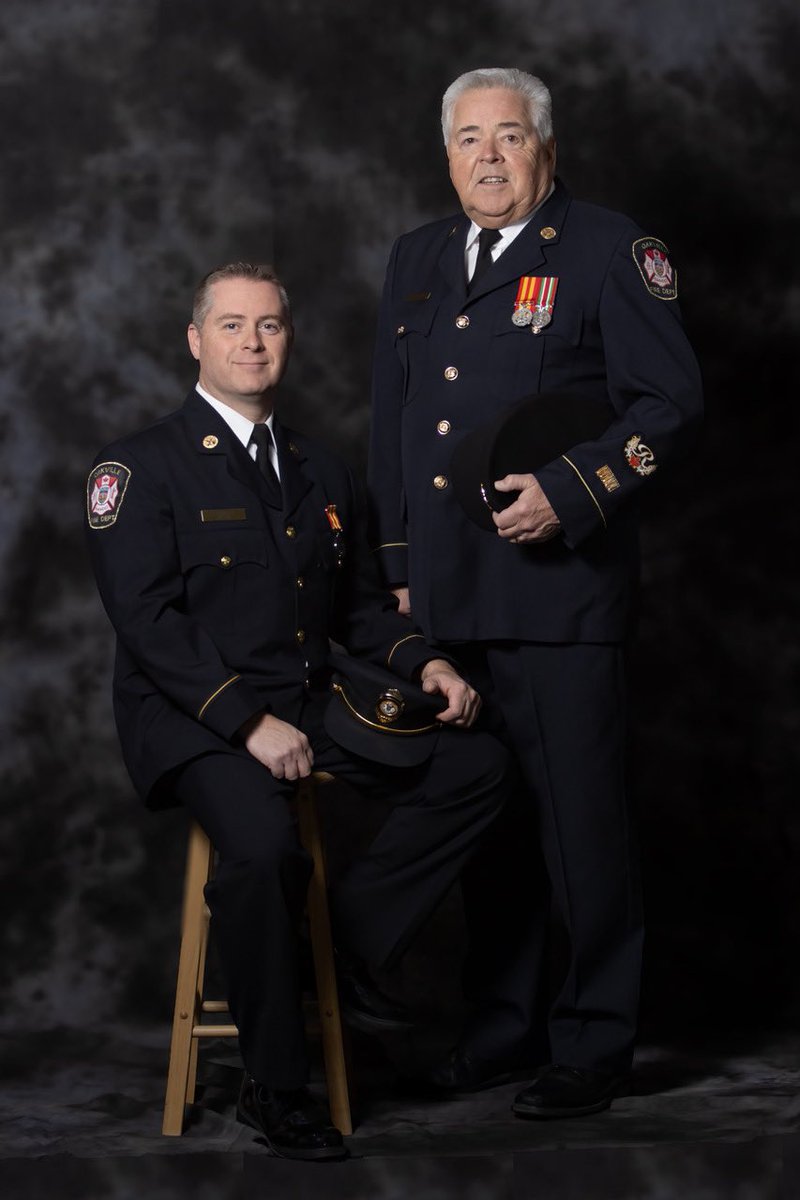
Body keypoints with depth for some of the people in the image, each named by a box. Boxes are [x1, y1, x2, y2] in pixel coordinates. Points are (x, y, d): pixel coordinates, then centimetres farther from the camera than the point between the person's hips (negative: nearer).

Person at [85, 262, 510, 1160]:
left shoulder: (321, 473, 18)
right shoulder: (140, 468, -3)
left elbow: (358, 604, 23)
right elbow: (149, 621, -12)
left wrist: (425, 663, 2)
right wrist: (249, 722, -22)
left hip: (308, 706, 7)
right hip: (192, 719, -6)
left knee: (475, 763, -11)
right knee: (266, 847, -34)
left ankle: (347, 945, -1)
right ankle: (275, 1087, -16)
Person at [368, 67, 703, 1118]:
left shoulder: (608, 250, 0)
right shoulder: (416, 260, 18)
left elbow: (671, 401, -5)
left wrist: (568, 492, -15)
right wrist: (397, 563, 15)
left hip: (558, 588, -5)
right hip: (445, 596, 6)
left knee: (580, 822, -2)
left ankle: (593, 1044, 8)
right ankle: (504, 1024, 21)